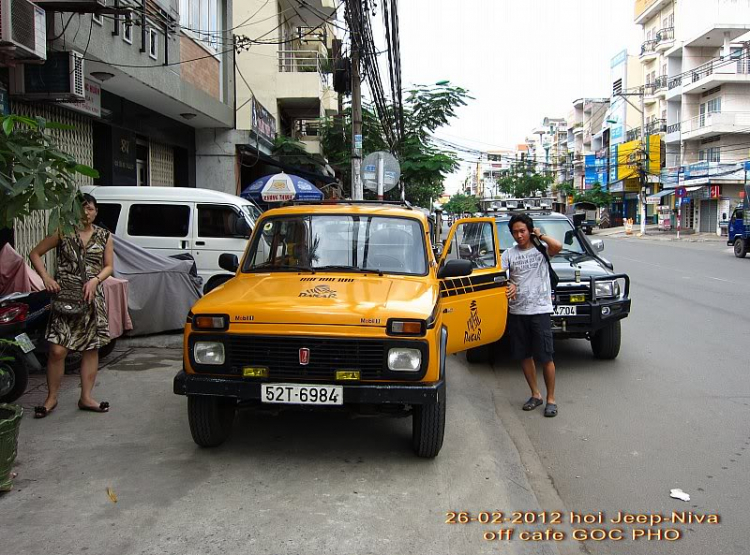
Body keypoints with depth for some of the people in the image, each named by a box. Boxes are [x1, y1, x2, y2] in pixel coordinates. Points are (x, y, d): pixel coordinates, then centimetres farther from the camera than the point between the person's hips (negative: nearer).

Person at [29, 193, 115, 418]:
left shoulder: (104, 236, 8)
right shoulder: (63, 233, 2)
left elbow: (109, 266, 6)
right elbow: (35, 253, 5)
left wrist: (95, 280, -13)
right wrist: (46, 278, -9)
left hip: (92, 297, 3)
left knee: (92, 348, 5)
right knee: (57, 350, -8)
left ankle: (86, 397, 15)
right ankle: (51, 398, 8)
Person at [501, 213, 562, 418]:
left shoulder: (541, 250, 0)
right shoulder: (509, 254, 8)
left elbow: (558, 246, -21)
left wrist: (540, 235, -6)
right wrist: (510, 285, -20)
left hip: (540, 311, -4)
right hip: (517, 312, 4)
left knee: (546, 357, -2)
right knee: (524, 356, 11)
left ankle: (551, 399, 10)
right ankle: (535, 395, 26)